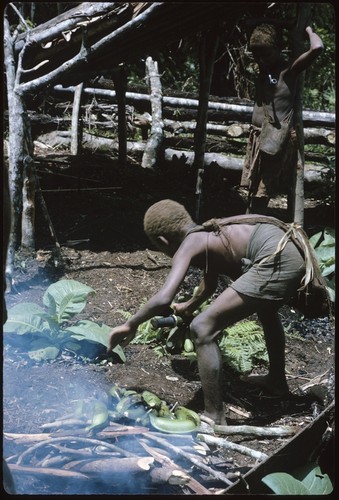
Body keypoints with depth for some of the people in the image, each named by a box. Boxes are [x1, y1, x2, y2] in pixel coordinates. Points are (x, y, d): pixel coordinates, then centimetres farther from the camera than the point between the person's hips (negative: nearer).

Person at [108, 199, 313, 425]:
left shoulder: (188, 246, 1)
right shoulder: (209, 236, 27)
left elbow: (163, 299, -14)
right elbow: (210, 285, 46)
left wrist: (131, 325, 2)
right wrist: (188, 307, 63)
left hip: (276, 263, -10)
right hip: (293, 254, 10)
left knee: (202, 329, -7)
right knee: (266, 307, 41)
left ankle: (215, 419, -2)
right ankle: (277, 381, 57)